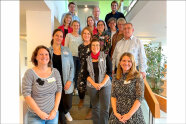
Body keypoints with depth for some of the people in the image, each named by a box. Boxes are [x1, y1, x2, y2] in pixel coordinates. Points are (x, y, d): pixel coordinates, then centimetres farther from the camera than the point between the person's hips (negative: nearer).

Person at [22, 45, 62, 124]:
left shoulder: (55, 72, -2)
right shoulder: (29, 73, -10)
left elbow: (59, 91, -1)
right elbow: (27, 95, -12)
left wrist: (55, 110, -8)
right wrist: (40, 113, -13)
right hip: (35, 116, -2)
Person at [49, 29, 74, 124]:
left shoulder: (67, 50, 3)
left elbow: (72, 67, 3)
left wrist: (70, 80, -6)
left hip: (66, 83, 1)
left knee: (68, 105, 5)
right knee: (59, 105, 9)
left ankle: (65, 112, 42)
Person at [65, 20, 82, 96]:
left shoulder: (81, 36, 14)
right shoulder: (68, 35, 4)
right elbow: (66, 46, 2)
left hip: (80, 56, 4)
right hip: (72, 56, -3)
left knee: (78, 73, 6)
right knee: (72, 72, -8)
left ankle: (75, 88, 20)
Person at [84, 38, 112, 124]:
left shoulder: (105, 56, -2)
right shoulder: (88, 59, 4)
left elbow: (109, 71, -5)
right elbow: (86, 74, 2)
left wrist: (102, 84, -13)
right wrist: (94, 84, -11)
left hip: (105, 85, -2)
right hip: (91, 86, 2)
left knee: (105, 108, -2)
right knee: (95, 107, 14)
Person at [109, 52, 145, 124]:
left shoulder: (137, 77, -9)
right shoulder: (116, 77, 2)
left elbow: (140, 98, -11)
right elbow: (113, 96, 1)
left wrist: (129, 114, -14)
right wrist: (115, 112, -8)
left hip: (133, 113, -3)